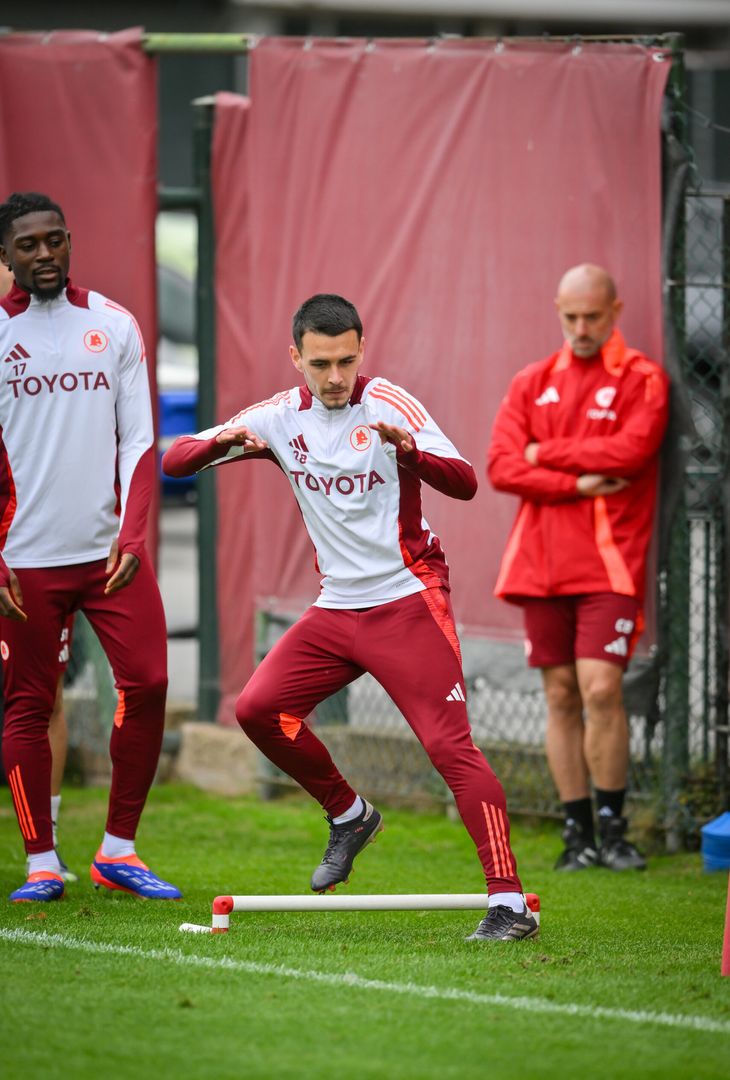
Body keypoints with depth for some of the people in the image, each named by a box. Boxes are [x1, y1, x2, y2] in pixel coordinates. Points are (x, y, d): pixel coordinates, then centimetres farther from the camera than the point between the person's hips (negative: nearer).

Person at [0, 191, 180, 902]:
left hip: (110, 549, 2)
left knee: (147, 684, -8)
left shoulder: (114, 326, 7)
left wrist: (130, 536, -8)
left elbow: (138, 441, 5)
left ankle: (118, 850, 4)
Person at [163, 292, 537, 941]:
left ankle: (509, 903, -20)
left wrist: (409, 451, -40)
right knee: (258, 709, 0)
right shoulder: (281, 418, 4)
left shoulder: (388, 405, -11)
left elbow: (464, 484, -21)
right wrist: (219, 442, -20)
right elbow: (175, 461, 2)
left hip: (407, 601, -6)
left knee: (449, 743, -16)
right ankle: (349, 816, 22)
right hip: (336, 607, 6)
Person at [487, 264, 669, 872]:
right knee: (561, 696, 4)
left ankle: (613, 826, -3)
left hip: (609, 562, -4)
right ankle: (578, 833, 9)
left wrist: (547, 453, -5)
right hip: (541, 564, 4)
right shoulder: (533, 384, 13)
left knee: (600, 687, -15)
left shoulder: (643, 380, 2)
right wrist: (576, 483, -10)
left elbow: (630, 449, -14)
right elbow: (502, 467, 3)